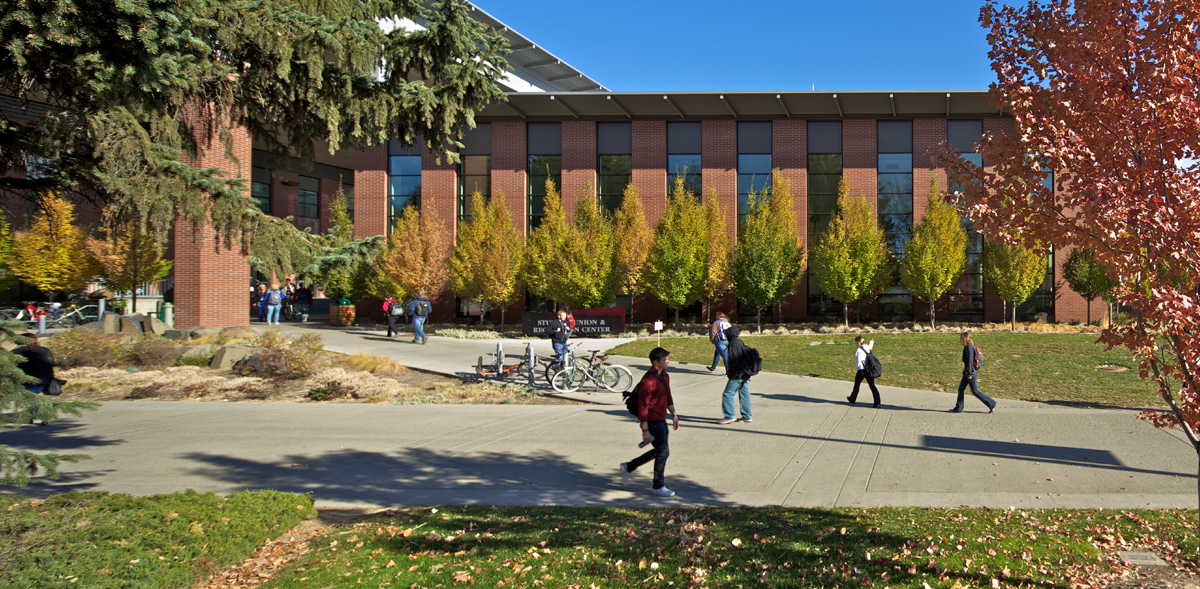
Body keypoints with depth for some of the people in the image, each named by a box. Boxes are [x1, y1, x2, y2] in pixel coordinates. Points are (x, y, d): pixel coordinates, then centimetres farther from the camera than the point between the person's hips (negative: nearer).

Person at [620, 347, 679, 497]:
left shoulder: (665, 376, 8)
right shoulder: (648, 382, -23)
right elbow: (642, 407, -22)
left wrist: (674, 414, 20)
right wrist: (645, 431, -20)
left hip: (661, 420, 10)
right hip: (652, 422, -10)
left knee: (660, 451, 17)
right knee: (663, 452, -4)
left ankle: (628, 467, 30)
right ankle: (658, 486, 11)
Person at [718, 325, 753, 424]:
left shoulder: (733, 344, -15)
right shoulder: (741, 343, 14)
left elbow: (733, 361, -20)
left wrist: (729, 372, -8)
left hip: (737, 375, -10)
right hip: (745, 375, 10)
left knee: (728, 394, -5)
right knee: (744, 394, 13)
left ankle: (730, 416, -6)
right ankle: (747, 417, 16)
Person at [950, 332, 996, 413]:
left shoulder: (969, 347, -18)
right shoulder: (967, 347, 11)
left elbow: (970, 360, -21)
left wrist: (969, 373, -21)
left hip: (971, 373, -10)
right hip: (967, 372, 10)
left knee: (975, 391, -2)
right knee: (961, 389, 9)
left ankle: (991, 403, 8)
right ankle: (958, 408, 13)